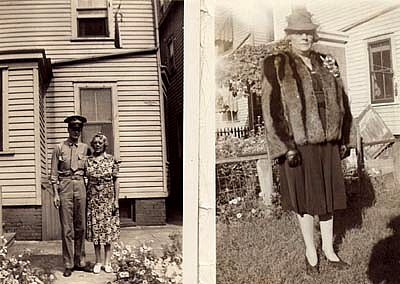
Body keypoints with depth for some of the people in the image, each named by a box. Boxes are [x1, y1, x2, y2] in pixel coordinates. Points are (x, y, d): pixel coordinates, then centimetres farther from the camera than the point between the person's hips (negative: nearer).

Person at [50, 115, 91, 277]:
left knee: (81, 227, 6)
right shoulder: (59, 148, 3)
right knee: (67, 228, -2)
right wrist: (55, 194, -7)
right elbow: (54, 174, 1)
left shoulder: (85, 148, 10)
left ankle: (80, 262, 16)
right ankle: (68, 265, 5)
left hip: (80, 186, 3)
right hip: (65, 187, -3)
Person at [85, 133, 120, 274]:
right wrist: (85, 199, 3)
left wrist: (116, 200, -4)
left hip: (108, 199, -1)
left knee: (108, 230, 3)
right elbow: (87, 181, 7)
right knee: (95, 230, 4)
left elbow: (116, 181, 1)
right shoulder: (88, 161, 5)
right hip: (93, 200, 1)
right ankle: (98, 262, 14)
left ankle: (107, 262, 11)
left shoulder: (111, 160, 0)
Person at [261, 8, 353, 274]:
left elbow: (341, 102, 14)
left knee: (328, 196, 12)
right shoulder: (276, 65, -5)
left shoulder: (326, 63, 10)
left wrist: (344, 140, 10)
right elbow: (272, 107, -10)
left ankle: (329, 249, 28)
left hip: (327, 143, 4)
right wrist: (285, 147, -15)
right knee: (305, 198, 7)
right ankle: (311, 251, 23)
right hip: (298, 144, -4)